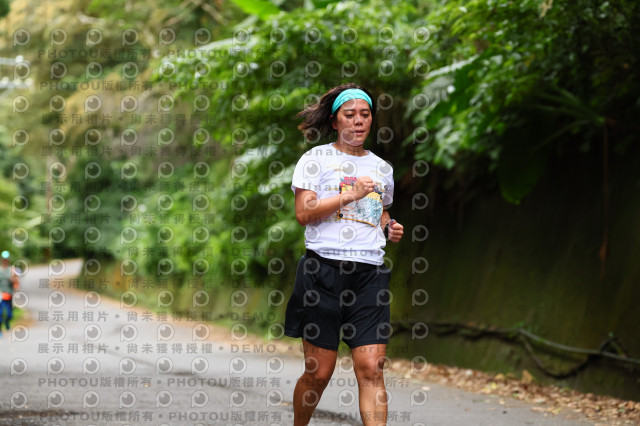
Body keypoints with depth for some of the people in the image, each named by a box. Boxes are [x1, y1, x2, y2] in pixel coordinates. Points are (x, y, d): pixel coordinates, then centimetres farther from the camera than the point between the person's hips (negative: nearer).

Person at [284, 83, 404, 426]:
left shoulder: (381, 168, 19)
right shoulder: (316, 159, 4)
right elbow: (303, 212, -7)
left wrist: (389, 229, 12)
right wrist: (350, 195, -13)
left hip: (369, 272, 4)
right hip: (323, 268, -4)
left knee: (371, 369, -9)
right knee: (319, 371, -2)